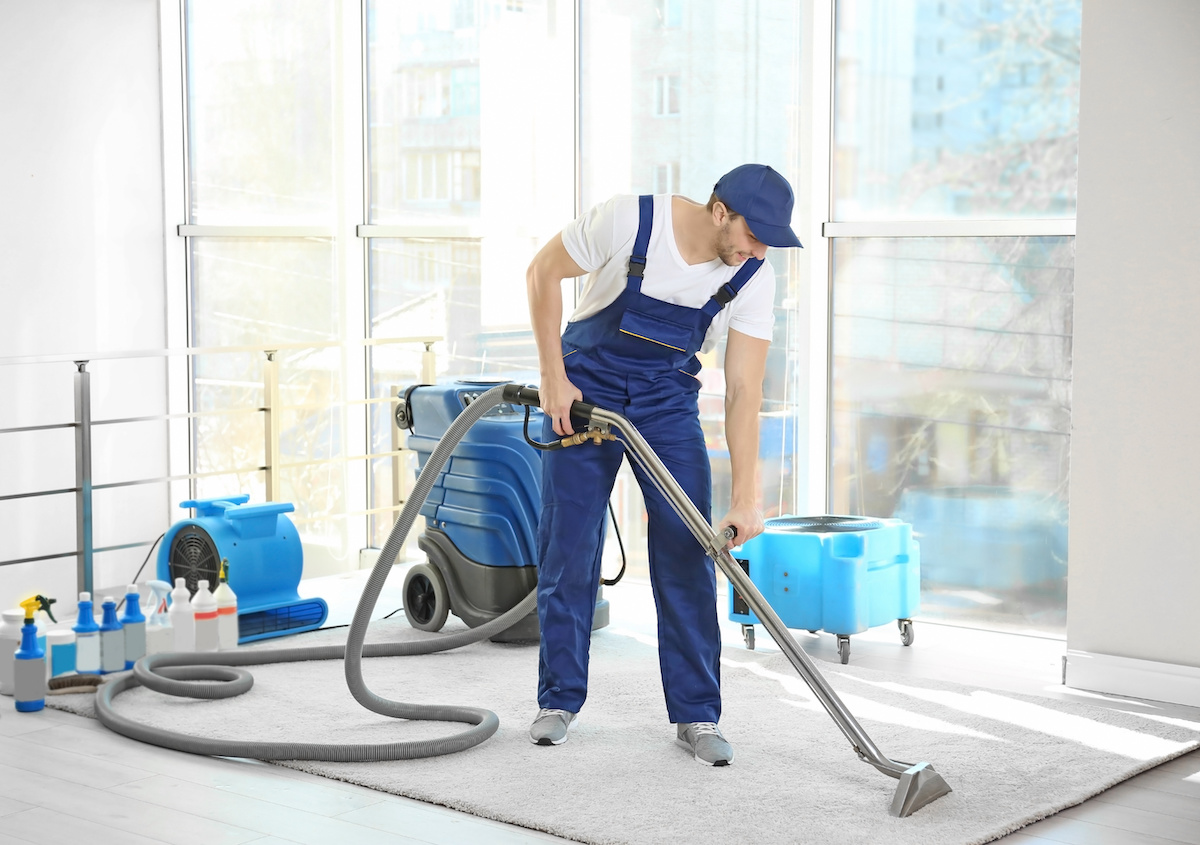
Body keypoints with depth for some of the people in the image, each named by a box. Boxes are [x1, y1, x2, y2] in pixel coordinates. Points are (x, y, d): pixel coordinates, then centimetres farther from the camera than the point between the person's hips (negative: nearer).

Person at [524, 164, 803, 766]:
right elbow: (543, 272, -11)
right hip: (585, 386, -2)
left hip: (668, 399, 2)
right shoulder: (630, 221, -26)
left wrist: (745, 497, -23)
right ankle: (559, 701, 14)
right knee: (568, 550, -1)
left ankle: (695, 715, 3)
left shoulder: (753, 279, -18)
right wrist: (552, 376, -13)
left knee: (687, 553, -6)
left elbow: (744, 390, -17)